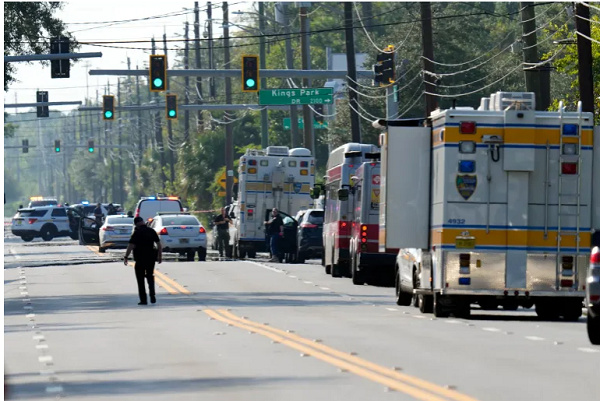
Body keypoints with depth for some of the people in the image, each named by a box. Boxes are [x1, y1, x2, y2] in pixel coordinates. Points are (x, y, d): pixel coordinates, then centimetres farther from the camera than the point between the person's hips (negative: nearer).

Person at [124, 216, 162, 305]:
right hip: (151, 258, 5)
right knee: (150, 277, 20)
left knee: (140, 279, 5)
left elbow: (131, 246, -16)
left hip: (140, 259, -5)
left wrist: (126, 257, -10)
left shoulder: (137, 233, -11)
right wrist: (160, 256, 14)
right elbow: (159, 245, 6)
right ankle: (152, 296, 4)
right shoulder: (152, 231, 5)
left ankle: (143, 300, 3)